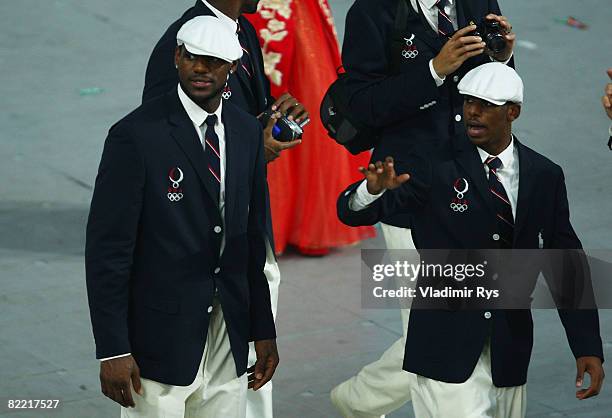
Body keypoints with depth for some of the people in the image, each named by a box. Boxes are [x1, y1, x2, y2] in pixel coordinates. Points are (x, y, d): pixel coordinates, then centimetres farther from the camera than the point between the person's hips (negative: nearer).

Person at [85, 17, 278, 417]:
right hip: (160, 337, -5)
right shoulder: (136, 135, -13)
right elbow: (107, 248, -13)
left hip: (229, 335, 6)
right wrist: (112, 350, -15)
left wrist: (264, 330, 12)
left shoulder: (247, 132, 7)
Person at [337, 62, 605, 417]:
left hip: (510, 351, 4)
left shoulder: (545, 176, 5)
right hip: (447, 348, -4)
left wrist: (588, 347, 1)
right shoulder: (434, 166, -5)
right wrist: (374, 189, -34)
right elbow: (353, 213, -11)